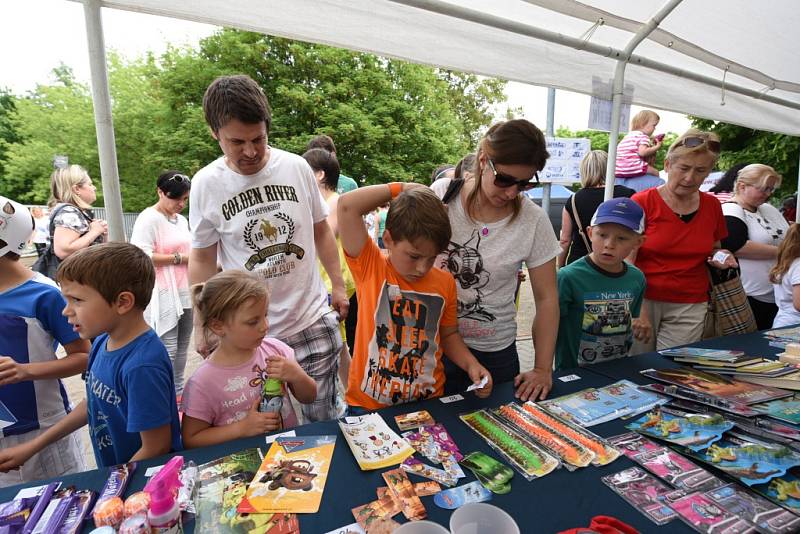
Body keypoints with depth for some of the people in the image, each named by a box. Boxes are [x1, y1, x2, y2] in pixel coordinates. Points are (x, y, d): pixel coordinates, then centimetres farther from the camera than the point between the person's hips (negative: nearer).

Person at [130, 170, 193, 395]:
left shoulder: (182, 220, 16)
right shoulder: (148, 219, -9)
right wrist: (179, 258, -17)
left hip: (185, 294, 8)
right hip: (163, 295, -8)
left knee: (181, 348, 13)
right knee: (167, 350, -7)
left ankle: (177, 392, 25)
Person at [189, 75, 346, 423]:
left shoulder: (297, 167, -3)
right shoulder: (205, 184, -5)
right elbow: (202, 258, 4)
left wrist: (338, 285, 7)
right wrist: (202, 324, 4)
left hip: (313, 319, 1)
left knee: (323, 419, 11)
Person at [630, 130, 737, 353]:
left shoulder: (712, 206, 7)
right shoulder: (642, 202, -8)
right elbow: (626, 262, -12)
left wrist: (720, 257, 1)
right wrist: (637, 309, -20)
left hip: (690, 306, 4)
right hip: (644, 299, -3)